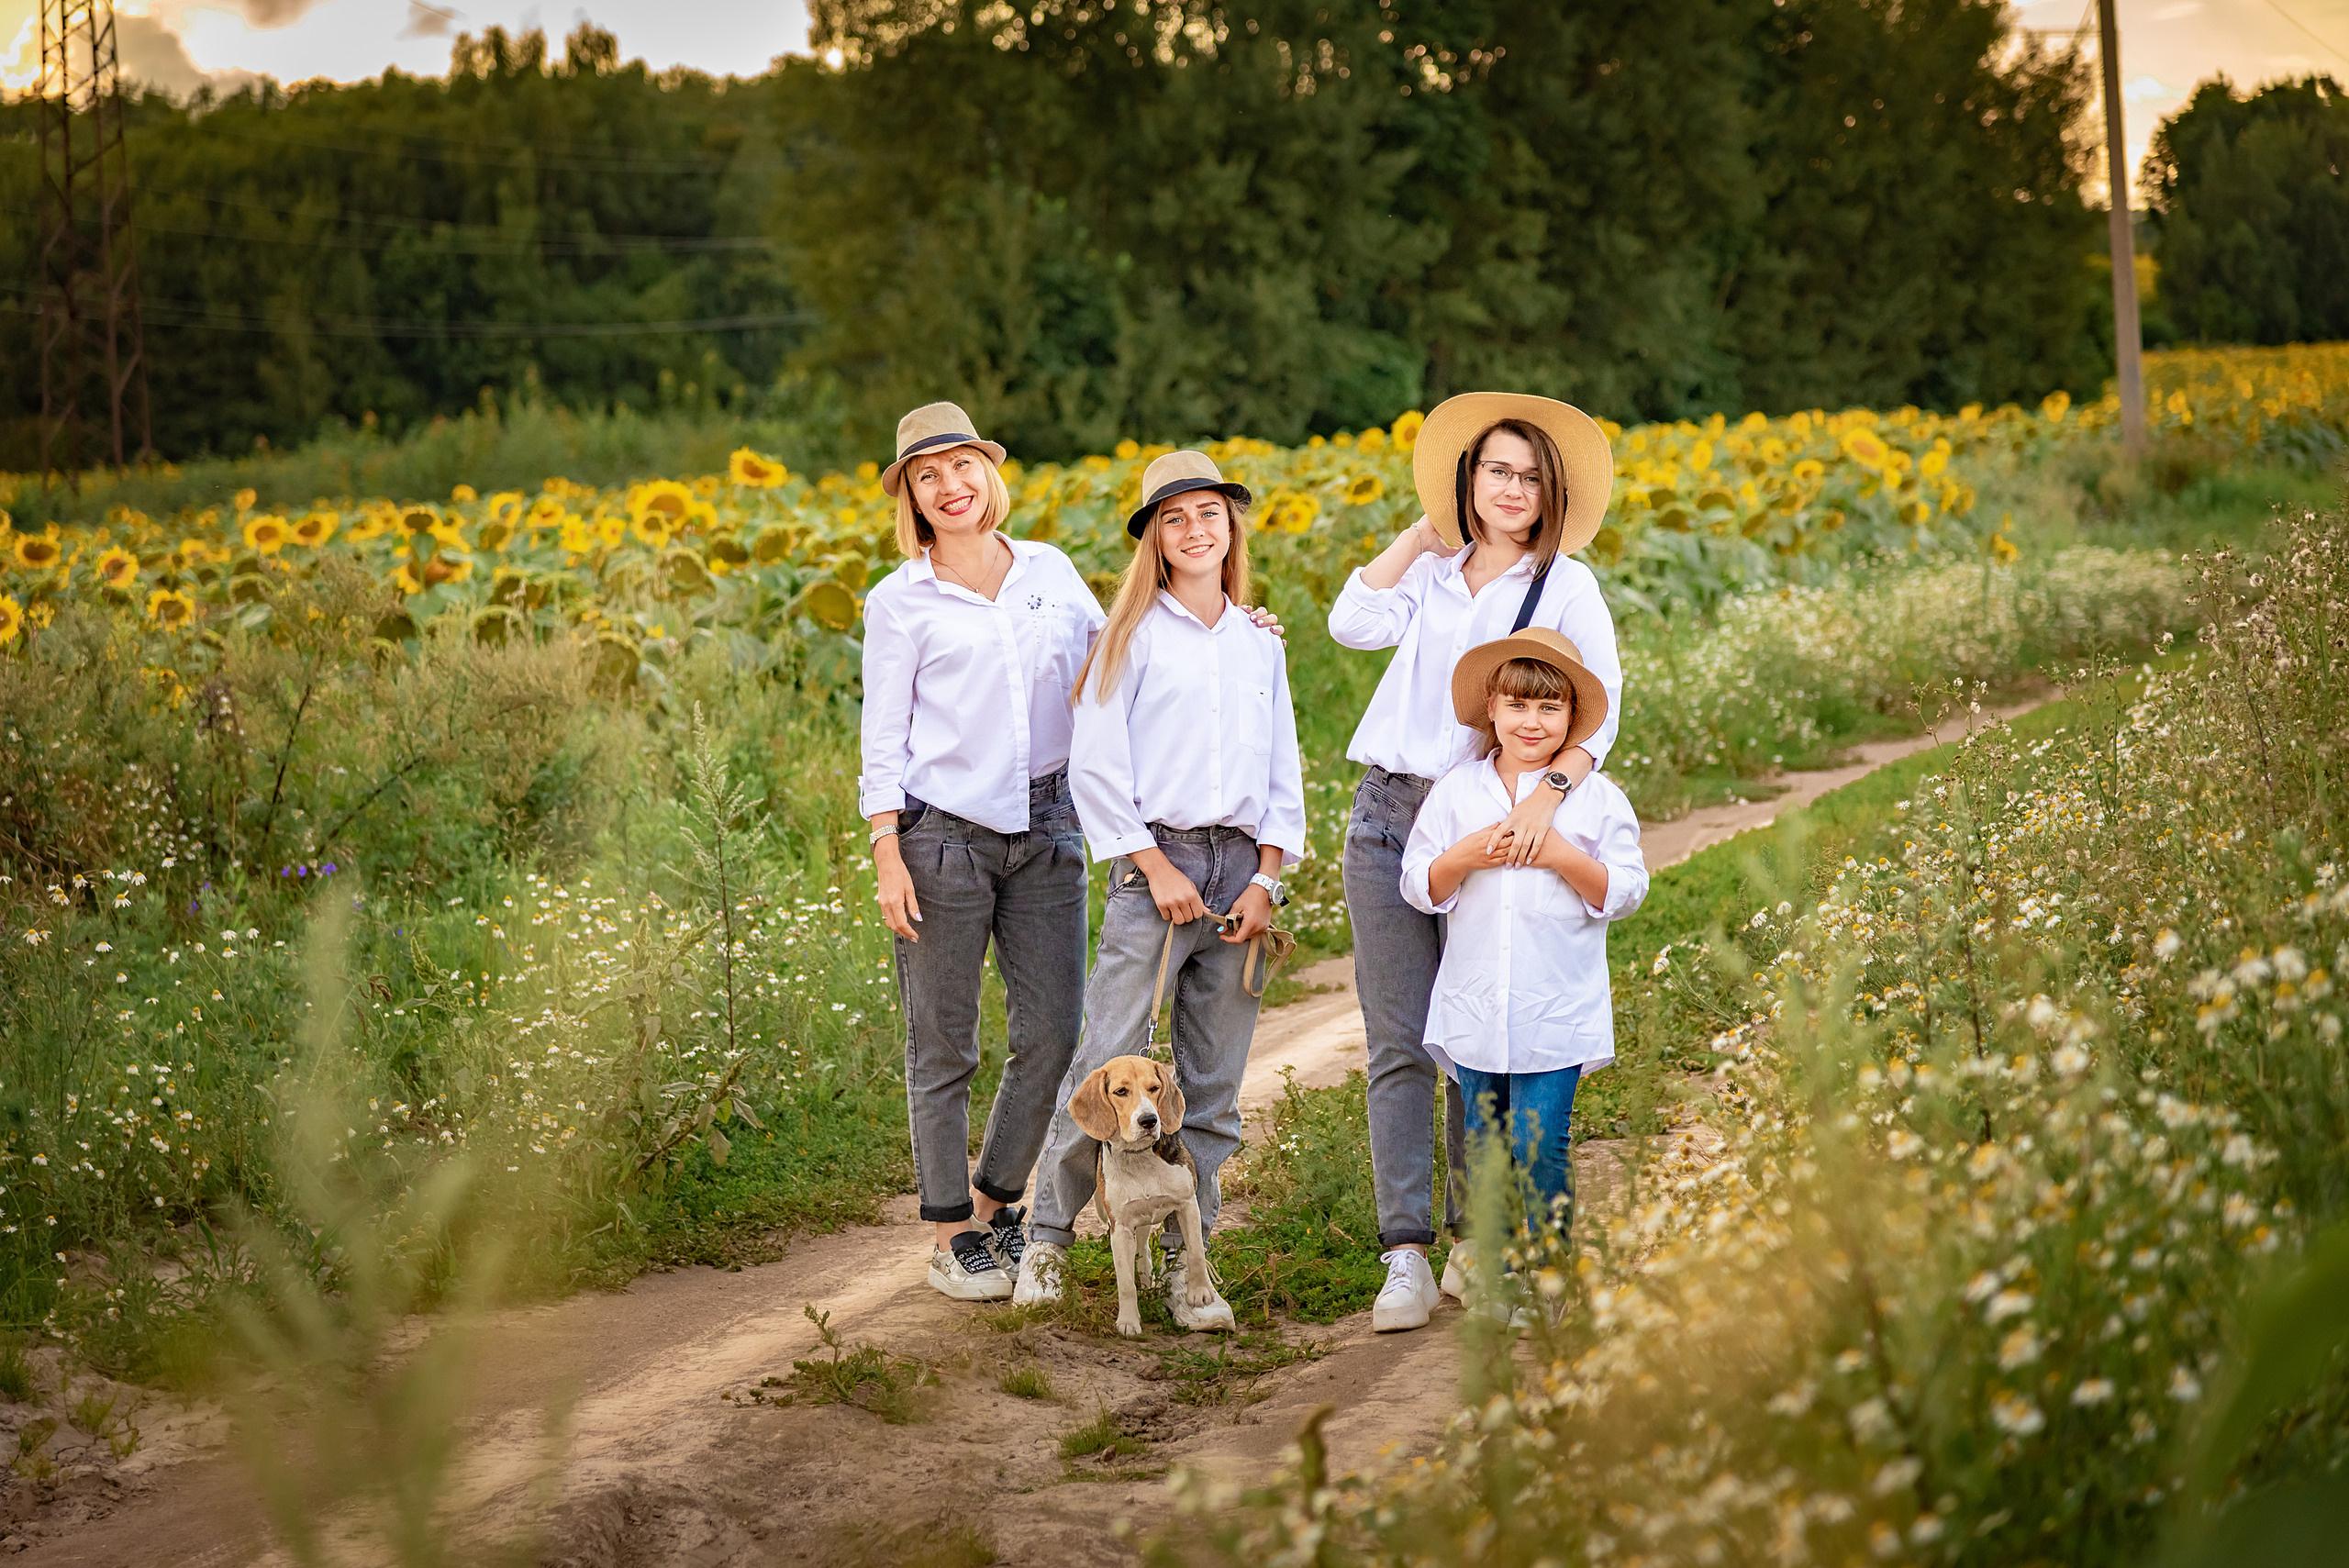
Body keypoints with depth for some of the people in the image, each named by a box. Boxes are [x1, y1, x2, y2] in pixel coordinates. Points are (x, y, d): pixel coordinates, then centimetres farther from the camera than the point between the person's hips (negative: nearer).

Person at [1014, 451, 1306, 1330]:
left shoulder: (1261, 643, 14)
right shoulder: (1134, 636, 1)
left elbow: (1283, 772, 15)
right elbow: (1095, 768, -4)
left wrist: (1268, 878, 3)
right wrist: (1156, 868, -9)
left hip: (1241, 870, 4)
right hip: (1155, 863, -4)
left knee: (1214, 1084, 5)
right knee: (1110, 1064, -8)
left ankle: (1186, 1264, 12)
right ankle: (1048, 1235, 9)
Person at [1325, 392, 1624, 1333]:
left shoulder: (1565, 587, 2)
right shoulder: (1430, 572, 14)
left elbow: (1600, 712, -8)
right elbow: (1353, 624, -3)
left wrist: (1549, 792, -24)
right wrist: (1422, 532, 5)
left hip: (1484, 822, -3)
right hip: (1388, 810, 3)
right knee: (1398, 1044, -2)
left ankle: (1474, 1239, 17)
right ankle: (1406, 1255, -2)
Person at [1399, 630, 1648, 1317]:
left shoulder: (1595, 796, 1)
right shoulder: (1457, 790, 6)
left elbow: (1624, 892, -2)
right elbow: (1419, 887, 4)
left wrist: (1565, 858, -15)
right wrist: (1464, 858, -14)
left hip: (1557, 1013, -3)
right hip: (1475, 1008, 3)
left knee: (1539, 1146, -6)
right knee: (1484, 1144, 9)